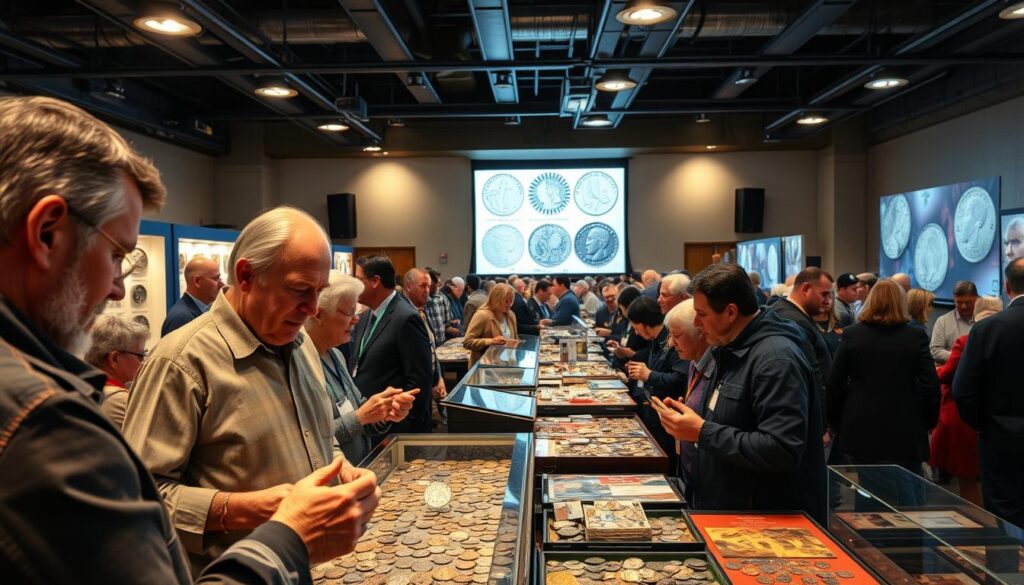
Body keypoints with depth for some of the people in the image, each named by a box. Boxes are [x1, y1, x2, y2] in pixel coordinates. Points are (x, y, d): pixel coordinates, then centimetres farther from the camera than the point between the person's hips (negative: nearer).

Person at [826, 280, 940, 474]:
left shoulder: (852, 334, -2)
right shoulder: (916, 336, -3)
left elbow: (835, 384, -2)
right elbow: (930, 385, -5)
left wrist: (836, 422, 9)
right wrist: (929, 421, 9)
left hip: (859, 430, 1)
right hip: (904, 432, -1)